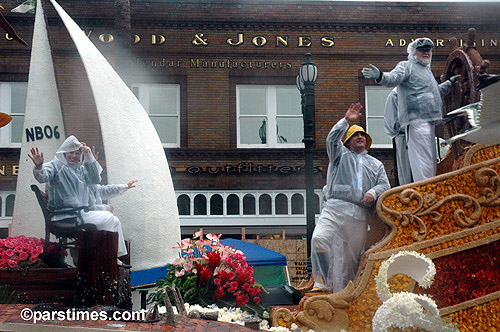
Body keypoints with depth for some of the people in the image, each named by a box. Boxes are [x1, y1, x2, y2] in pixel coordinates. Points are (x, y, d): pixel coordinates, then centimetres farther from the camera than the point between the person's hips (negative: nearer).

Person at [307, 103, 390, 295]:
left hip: (359, 215, 3)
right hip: (334, 208, -2)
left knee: (351, 256, -1)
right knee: (319, 239, -26)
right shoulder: (341, 155, 21)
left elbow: (384, 185, 17)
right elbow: (332, 139, 3)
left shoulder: (376, 164, 28)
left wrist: (373, 192, -4)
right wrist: (346, 121, -4)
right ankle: (323, 284, -22)